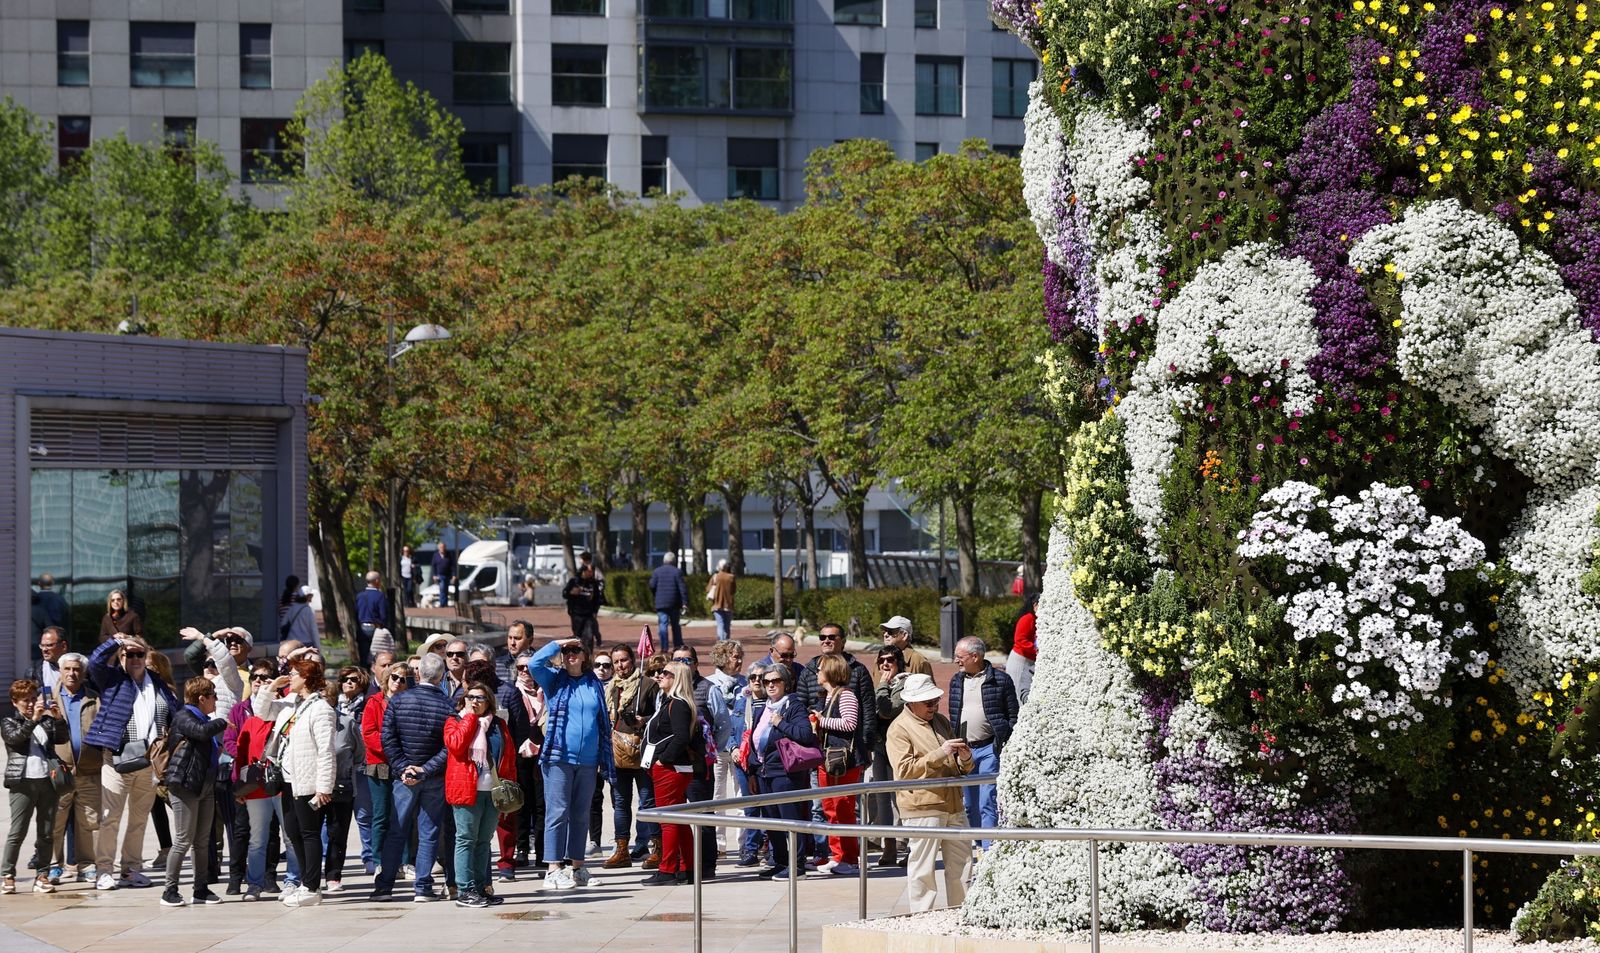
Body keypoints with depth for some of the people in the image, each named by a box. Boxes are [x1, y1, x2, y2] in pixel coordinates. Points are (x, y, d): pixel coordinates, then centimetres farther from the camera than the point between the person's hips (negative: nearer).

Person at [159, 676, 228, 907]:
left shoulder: (205, 719, 19)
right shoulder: (183, 717, -10)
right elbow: (201, 731, -30)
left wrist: (218, 749, 13)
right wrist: (222, 722, -14)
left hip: (205, 786, 9)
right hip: (184, 785, -9)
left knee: (203, 841, 10)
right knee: (184, 840, -8)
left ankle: (202, 889, 16)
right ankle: (170, 891, -2)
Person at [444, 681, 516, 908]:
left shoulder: (498, 726, 15)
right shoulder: (455, 722, 3)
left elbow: (510, 757, 16)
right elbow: (455, 744, -18)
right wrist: (470, 717, -10)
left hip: (493, 792, 5)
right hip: (466, 790, -5)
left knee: (484, 841, 11)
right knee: (466, 840, -5)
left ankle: (480, 887, 16)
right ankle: (466, 891, -6)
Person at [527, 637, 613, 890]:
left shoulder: (594, 684, 12)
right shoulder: (554, 680, 4)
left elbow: (604, 723, 16)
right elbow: (535, 663, -16)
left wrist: (607, 760, 13)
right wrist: (557, 644, -7)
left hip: (588, 761, 4)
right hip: (559, 757, -4)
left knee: (581, 815, 11)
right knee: (558, 813, -7)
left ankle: (576, 866, 19)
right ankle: (553, 869, -7)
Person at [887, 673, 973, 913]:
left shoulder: (942, 722, 18)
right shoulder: (899, 729, -4)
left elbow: (961, 769, 26)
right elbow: (905, 770, -15)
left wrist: (964, 759, 1)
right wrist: (940, 754, -20)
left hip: (953, 805, 7)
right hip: (922, 809, -7)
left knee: (962, 863, 9)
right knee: (922, 868, -5)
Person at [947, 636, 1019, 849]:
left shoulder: (1000, 680, -2)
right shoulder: (956, 681, 13)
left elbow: (1013, 716, -1)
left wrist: (1008, 746, -9)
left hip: (990, 749, -6)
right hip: (963, 750, 6)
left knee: (987, 803, -12)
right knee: (970, 805, 9)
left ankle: (989, 851, -14)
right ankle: (980, 846, 20)